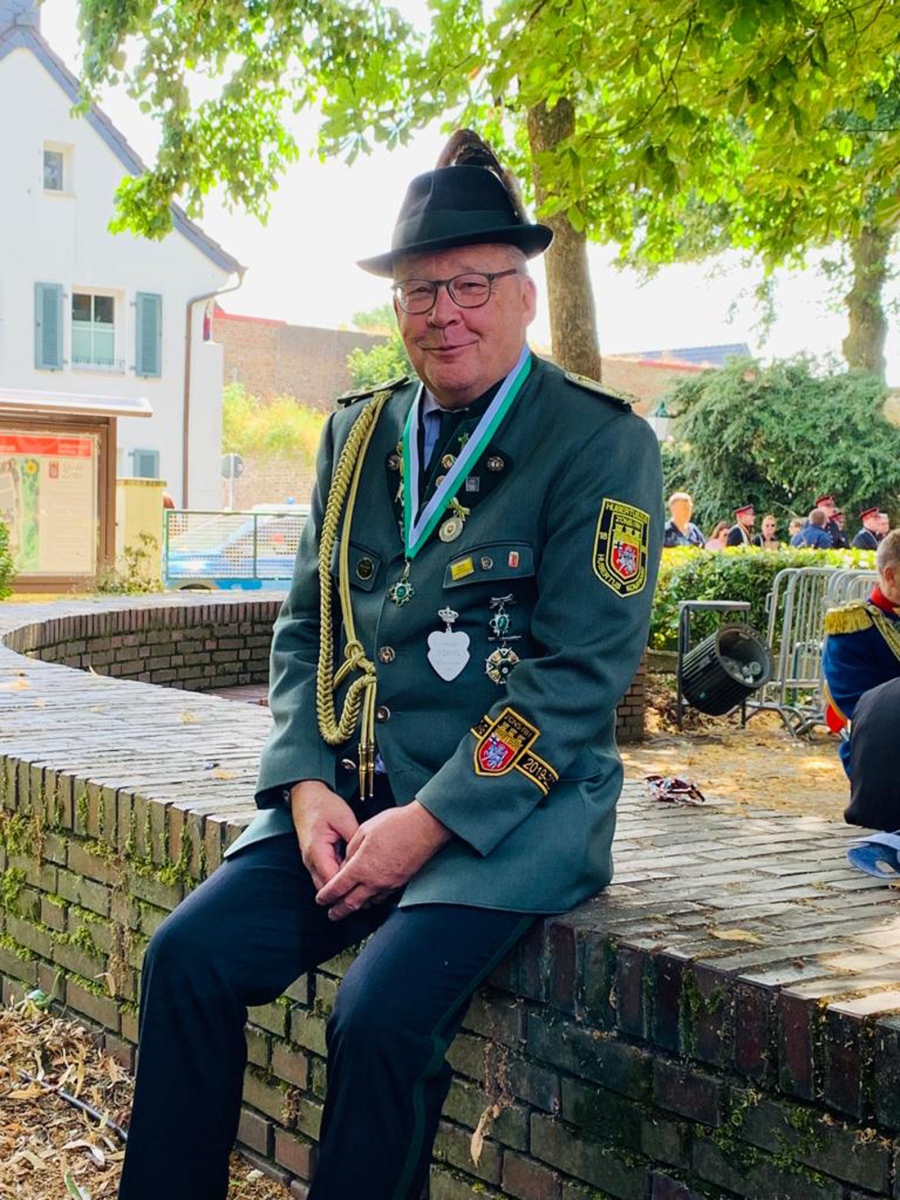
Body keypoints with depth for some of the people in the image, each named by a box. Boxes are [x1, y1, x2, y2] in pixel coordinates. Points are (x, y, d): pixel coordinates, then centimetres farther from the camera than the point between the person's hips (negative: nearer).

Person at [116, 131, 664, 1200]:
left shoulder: (601, 444, -7)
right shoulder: (356, 434, 11)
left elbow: (580, 671, -13)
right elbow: (305, 628, 13)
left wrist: (429, 822, -18)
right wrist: (307, 784, -5)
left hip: (515, 810, -5)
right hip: (354, 791, 5)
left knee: (382, 1016, -25)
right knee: (187, 959, -12)